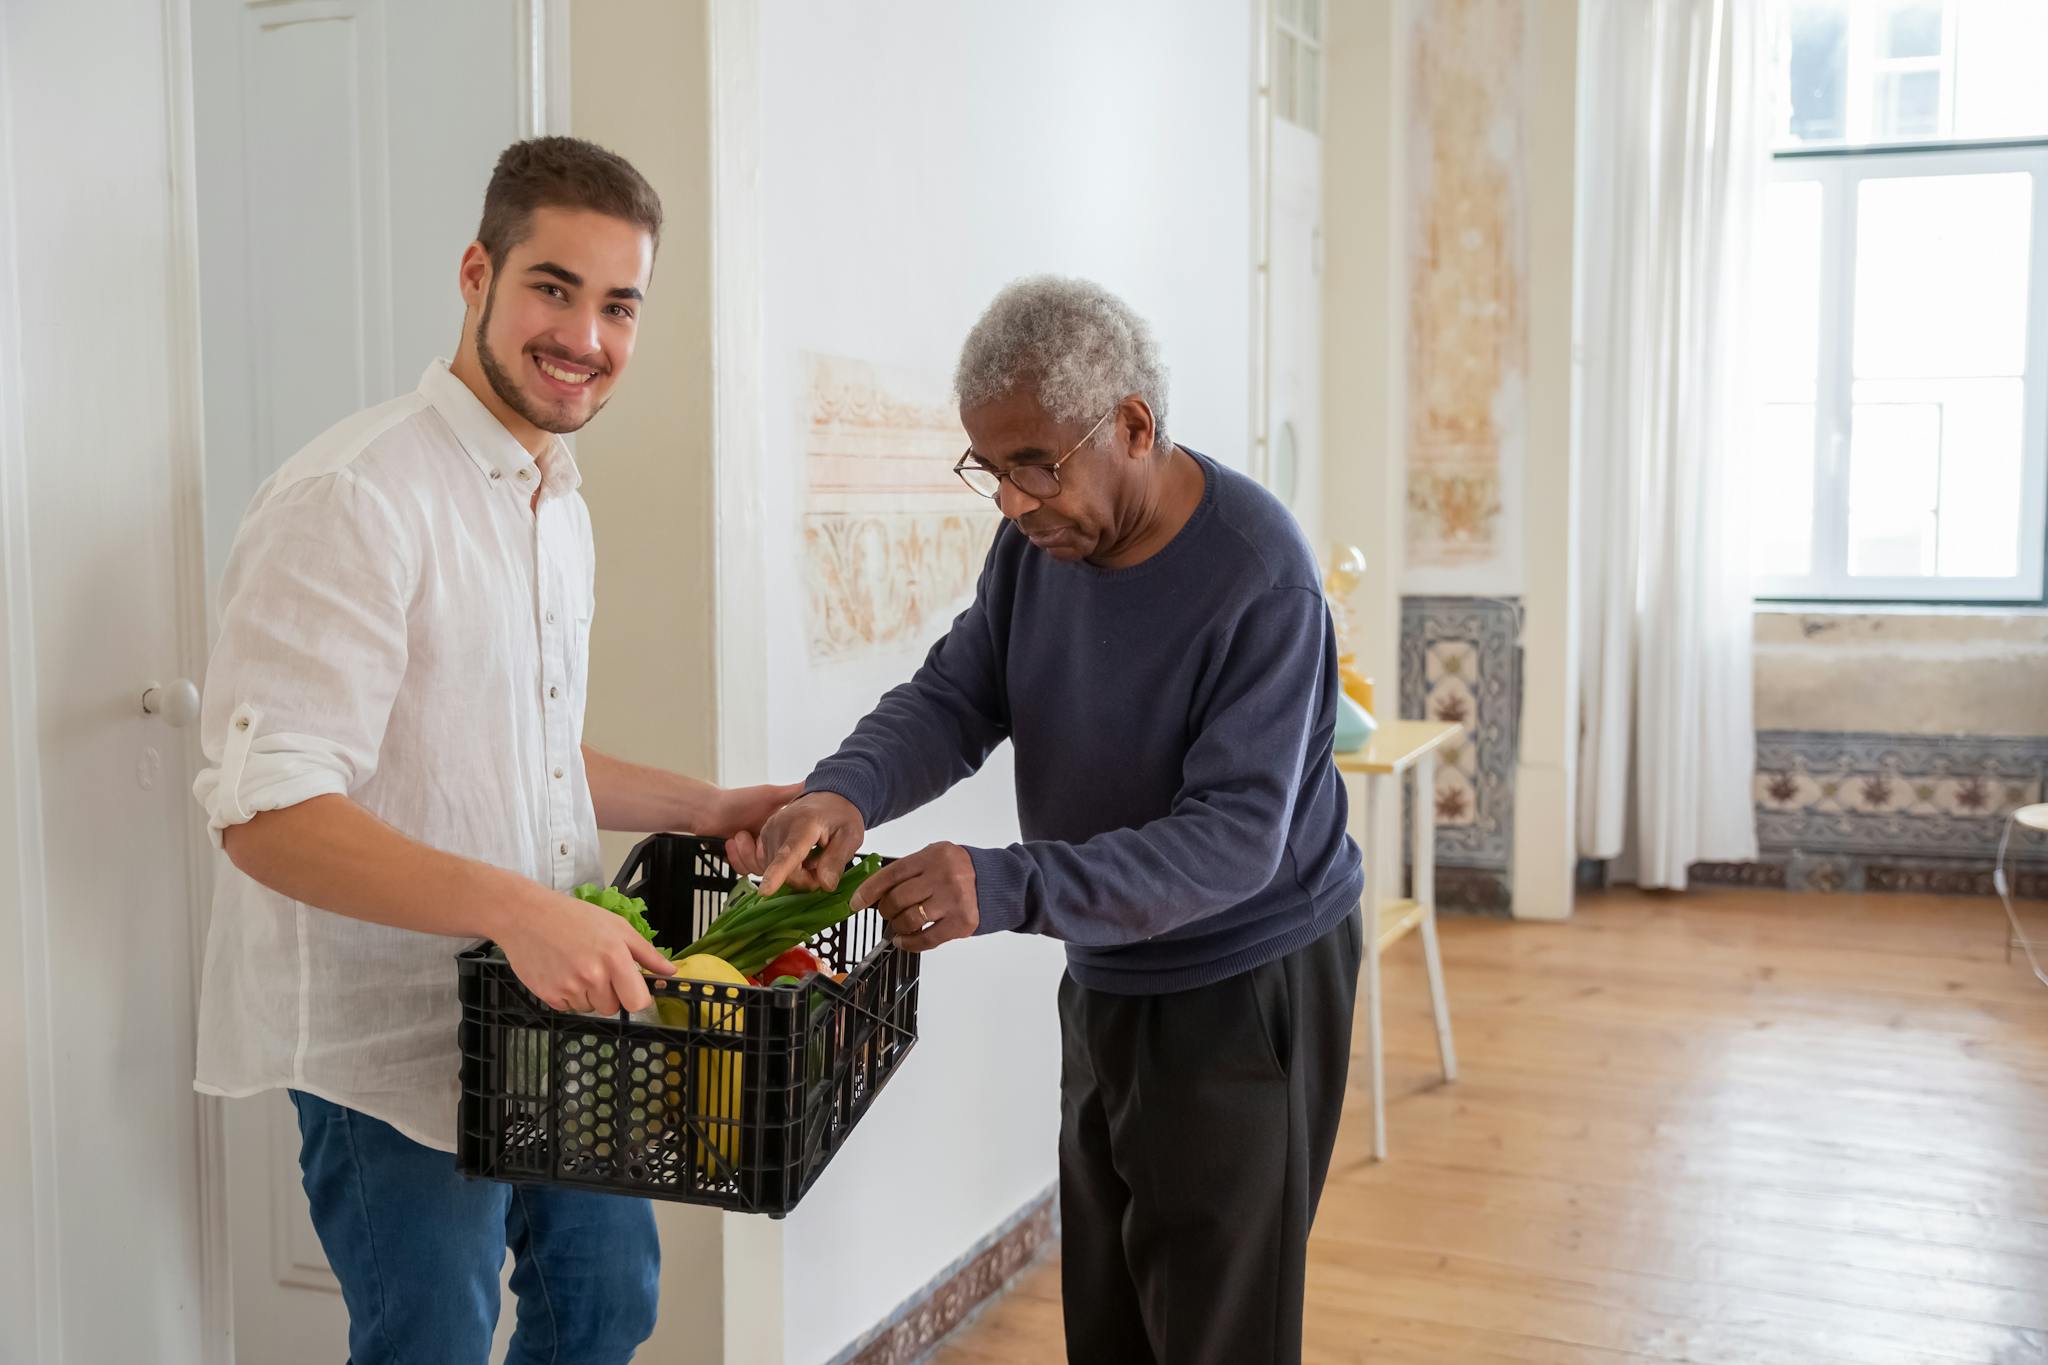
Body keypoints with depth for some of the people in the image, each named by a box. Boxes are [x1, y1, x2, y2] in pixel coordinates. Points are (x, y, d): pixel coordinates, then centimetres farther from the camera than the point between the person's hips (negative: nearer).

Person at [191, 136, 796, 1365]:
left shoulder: (559, 502, 11)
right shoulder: (356, 499, -20)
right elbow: (267, 810, -26)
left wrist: (704, 807, 11)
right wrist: (517, 906, -36)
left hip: (545, 1005, 9)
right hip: (394, 1037, -9)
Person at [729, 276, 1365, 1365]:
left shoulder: (1259, 580, -26)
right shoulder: (1040, 539, -3)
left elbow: (1233, 839, -29)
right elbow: (952, 699, -3)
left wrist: (1008, 887, -40)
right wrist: (846, 792, -26)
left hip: (1246, 992, -7)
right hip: (1104, 980, 7)